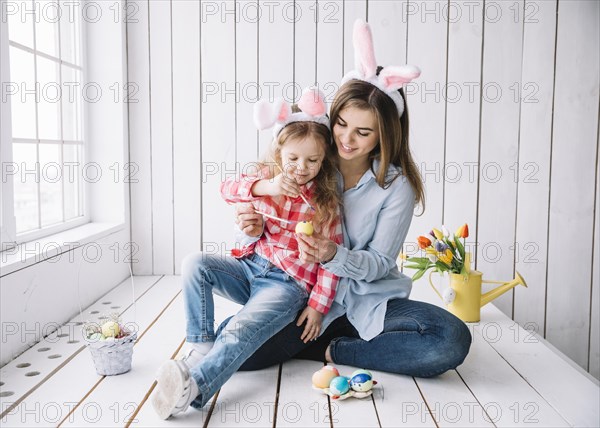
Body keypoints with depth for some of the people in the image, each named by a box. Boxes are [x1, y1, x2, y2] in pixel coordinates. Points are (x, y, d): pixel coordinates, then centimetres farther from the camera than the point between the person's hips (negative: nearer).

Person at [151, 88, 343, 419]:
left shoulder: (326, 201, -5)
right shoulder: (267, 178, 5)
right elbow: (228, 189, -10)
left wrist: (317, 306, -11)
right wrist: (265, 186, -30)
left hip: (289, 283, -5)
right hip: (250, 267, 5)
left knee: (240, 331, -29)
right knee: (195, 264, -17)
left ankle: (194, 387, -43)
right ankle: (200, 347, -14)